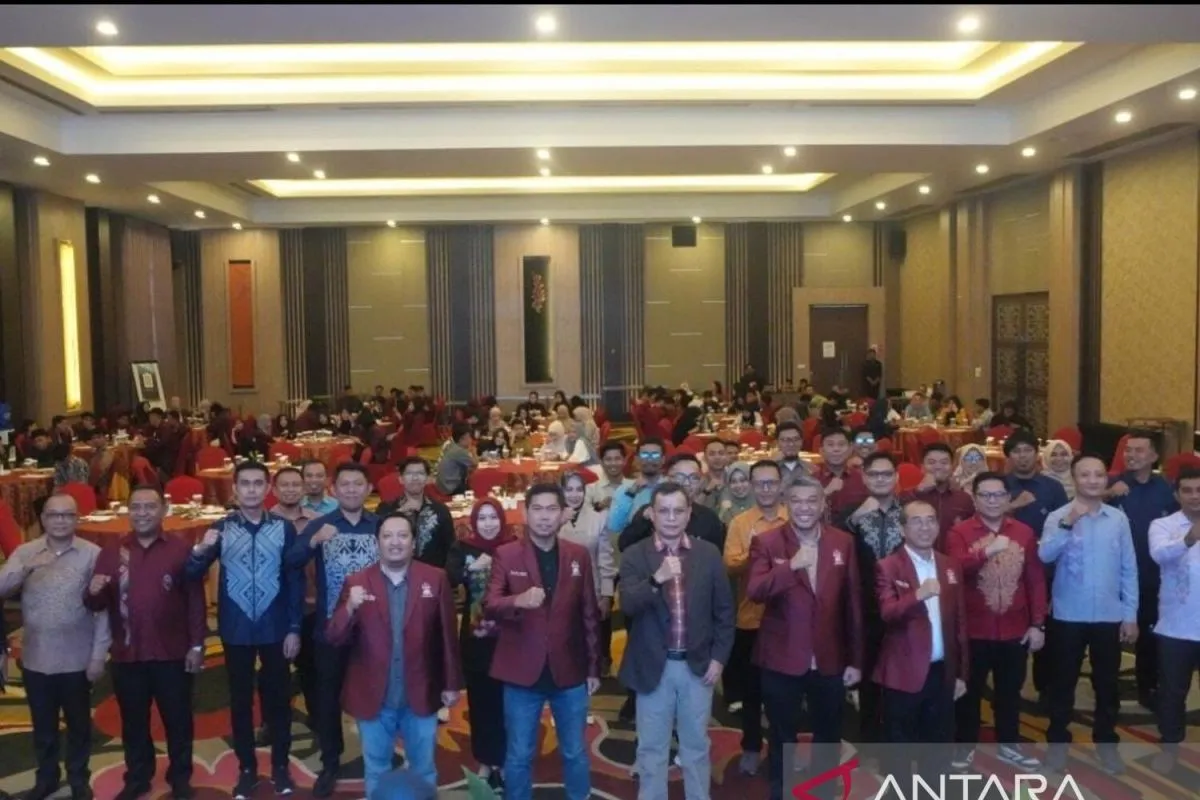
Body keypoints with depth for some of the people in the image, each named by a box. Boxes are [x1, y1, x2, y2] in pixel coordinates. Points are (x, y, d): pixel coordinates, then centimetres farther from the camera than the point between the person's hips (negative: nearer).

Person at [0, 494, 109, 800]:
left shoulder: (93, 554, -8)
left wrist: (99, 654, -8)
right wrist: (25, 569, -28)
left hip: (77, 659, -2)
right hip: (35, 658, 2)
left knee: (78, 723, 13)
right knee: (43, 725, 17)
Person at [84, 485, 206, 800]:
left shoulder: (180, 549, -4)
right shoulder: (111, 552, 4)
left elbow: (196, 599, -5)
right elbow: (97, 605, 2)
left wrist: (197, 644, -9)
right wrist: (93, 592, -21)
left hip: (172, 654, -2)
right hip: (127, 655, 2)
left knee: (177, 719, 10)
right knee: (134, 722, 16)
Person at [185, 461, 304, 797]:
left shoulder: (284, 528, -3)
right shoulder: (221, 528, -1)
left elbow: (295, 580, 0)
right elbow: (192, 576, -4)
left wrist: (294, 628, -4)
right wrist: (201, 550, -25)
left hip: (275, 628, -1)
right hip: (236, 630, 1)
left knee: (278, 698, 9)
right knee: (240, 701, 11)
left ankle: (280, 766, 25)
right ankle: (246, 769, 25)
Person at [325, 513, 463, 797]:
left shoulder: (435, 579, -5)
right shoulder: (356, 582, -3)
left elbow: (447, 634, -2)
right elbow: (334, 638, -7)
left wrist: (451, 684, 0)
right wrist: (350, 608, -25)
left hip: (420, 696, 0)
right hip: (373, 697, 1)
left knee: (424, 770, 18)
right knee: (376, 772, 19)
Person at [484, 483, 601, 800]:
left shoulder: (578, 556, 2)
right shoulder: (506, 555, -4)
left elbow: (589, 614, 5)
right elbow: (489, 606, -14)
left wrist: (594, 667, 6)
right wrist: (517, 601, -35)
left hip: (569, 671, 2)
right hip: (522, 672, -2)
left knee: (575, 752, 15)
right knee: (519, 755, 10)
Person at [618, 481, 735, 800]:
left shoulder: (709, 553, -1)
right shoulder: (635, 555, -6)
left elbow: (724, 610, 4)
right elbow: (628, 605, -19)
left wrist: (719, 657, -1)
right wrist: (656, 579, -35)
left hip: (698, 665, 1)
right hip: (654, 666, -1)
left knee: (696, 746, 16)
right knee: (652, 748, 12)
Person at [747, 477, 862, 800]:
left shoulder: (843, 542, 0)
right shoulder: (766, 542, -8)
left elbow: (853, 603, 3)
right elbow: (754, 592, -21)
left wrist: (855, 659, 4)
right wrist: (791, 565, -33)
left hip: (830, 660, 3)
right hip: (782, 659, -3)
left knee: (829, 736, 19)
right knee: (782, 738, 13)